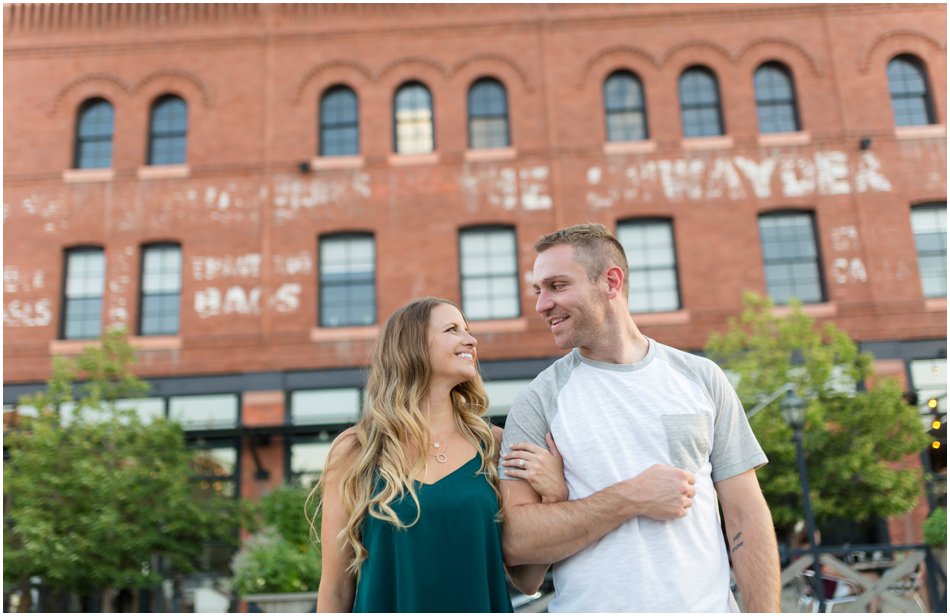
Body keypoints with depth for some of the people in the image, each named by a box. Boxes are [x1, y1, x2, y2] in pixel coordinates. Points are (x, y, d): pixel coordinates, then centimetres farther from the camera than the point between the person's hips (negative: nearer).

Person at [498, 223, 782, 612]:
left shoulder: (701, 378, 0)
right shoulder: (538, 400, -4)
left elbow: (747, 516, 0)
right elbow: (515, 542, -11)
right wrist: (631, 499, -18)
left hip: (707, 605, 2)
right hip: (589, 606, -1)